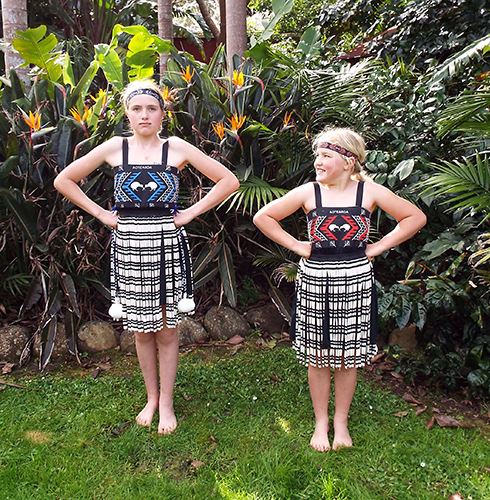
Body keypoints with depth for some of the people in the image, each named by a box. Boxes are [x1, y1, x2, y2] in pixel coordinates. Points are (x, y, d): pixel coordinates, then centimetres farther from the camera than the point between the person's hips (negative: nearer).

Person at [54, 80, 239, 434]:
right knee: (141, 329, 12)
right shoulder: (115, 148, 2)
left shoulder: (177, 148, -2)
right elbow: (64, 181, 9)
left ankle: (166, 403, 25)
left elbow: (229, 181, -1)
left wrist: (191, 213, -6)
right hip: (128, 247, 2)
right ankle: (151, 397, 32)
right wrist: (101, 213, 1)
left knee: (167, 329, 8)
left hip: (167, 245, -1)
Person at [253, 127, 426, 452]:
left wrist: (378, 247, -3)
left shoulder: (369, 192, -2)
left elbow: (416, 218, 4)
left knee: (348, 356, 11)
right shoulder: (308, 192, -3)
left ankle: (341, 422, 31)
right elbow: (263, 217, 1)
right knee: (317, 356, 9)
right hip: (314, 283, 0)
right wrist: (297, 246, -4)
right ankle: (321, 422, 29)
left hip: (355, 283, 0)